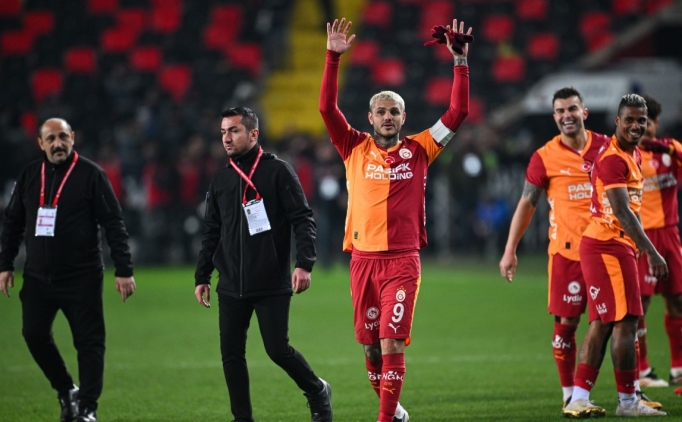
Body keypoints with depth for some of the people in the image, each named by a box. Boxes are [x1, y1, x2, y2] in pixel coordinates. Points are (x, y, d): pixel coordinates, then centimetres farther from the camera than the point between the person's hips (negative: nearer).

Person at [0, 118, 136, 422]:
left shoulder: (91, 174, -5)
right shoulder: (30, 175, 9)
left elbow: (113, 224, -7)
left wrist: (123, 269, -12)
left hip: (82, 278, -4)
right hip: (38, 277, 4)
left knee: (89, 342, -4)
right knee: (34, 334, -1)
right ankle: (66, 391, 19)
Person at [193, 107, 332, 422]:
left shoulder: (278, 171, -3)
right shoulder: (220, 179, 12)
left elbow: (303, 219, -8)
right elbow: (211, 232, 18)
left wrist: (304, 264, -19)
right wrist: (202, 277, 14)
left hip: (273, 285, -5)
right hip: (231, 287, 5)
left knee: (277, 349, -6)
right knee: (231, 354, 2)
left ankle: (318, 393, 19)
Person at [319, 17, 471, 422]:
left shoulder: (419, 150, 5)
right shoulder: (356, 149, 7)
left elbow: (458, 112, 2)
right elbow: (327, 107, -2)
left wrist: (461, 61, -2)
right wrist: (333, 57, -8)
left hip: (403, 261, -2)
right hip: (363, 260, 2)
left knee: (392, 344, -10)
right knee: (371, 346, 8)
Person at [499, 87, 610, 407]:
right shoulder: (545, 157, -2)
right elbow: (526, 204, 3)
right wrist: (510, 251, -1)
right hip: (566, 249, -2)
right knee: (566, 321, -1)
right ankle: (569, 392, 8)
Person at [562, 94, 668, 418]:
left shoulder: (633, 154, 16)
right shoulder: (613, 158, -16)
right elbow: (622, 212, -22)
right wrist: (652, 253, -25)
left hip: (615, 246, 10)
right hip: (608, 246, -10)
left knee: (603, 323, 8)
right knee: (626, 321, -6)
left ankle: (579, 399, 8)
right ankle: (628, 401, 0)